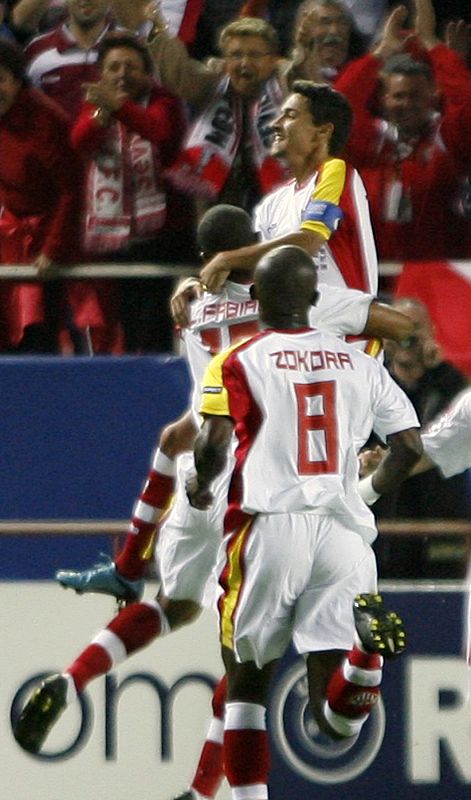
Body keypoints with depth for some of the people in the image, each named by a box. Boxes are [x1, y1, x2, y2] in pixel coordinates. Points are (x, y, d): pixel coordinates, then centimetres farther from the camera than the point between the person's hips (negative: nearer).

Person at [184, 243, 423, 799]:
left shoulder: (238, 363, 5)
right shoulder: (359, 362, 17)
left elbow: (213, 445, -9)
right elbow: (409, 446, 13)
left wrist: (200, 485, 13)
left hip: (271, 525, -2)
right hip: (343, 530, 2)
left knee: (246, 681, 16)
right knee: (335, 719, -4)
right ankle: (366, 643, -35)